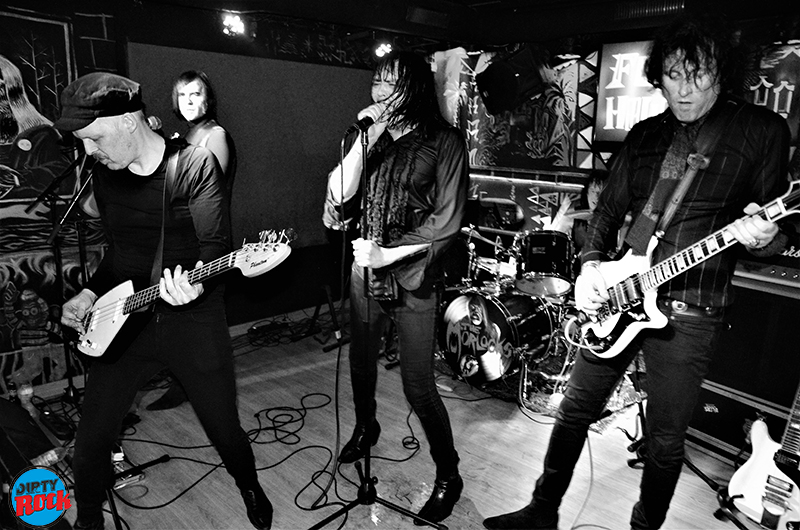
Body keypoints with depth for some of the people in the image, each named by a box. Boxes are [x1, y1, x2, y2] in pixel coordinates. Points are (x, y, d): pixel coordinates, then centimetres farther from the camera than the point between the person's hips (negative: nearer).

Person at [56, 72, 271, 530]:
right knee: (92, 438, 7)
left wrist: (195, 283, -37)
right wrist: (91, 293, 5)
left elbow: (216, 246, -18)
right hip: (125, 321, 5)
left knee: (225, 429, 9)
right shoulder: (105, 175, 6)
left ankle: (252, 491, 41)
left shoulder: (196, 165, -12)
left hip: (194, 321, -4)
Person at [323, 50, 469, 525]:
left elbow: (447, 222, -11)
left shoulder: (446, 142, -6)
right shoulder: (377, 137, 7)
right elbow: (341, 194, -4)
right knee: (361, 363, 21)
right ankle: (366, 427, 49)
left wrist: (389, 254, -15)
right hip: (365, 271, 5)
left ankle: (449, 474, 21)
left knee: (418, 387, -1)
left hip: (413, 279, -5)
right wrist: (366, 137, -12)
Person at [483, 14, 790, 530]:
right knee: (576, 409, 12)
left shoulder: (763, 130, -1)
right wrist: (591, 264, -4)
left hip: (691, 311, -4)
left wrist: (764, 238, -23)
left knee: (665, 440, 9)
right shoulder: (646, 134, 10)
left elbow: (774, 232, 1)